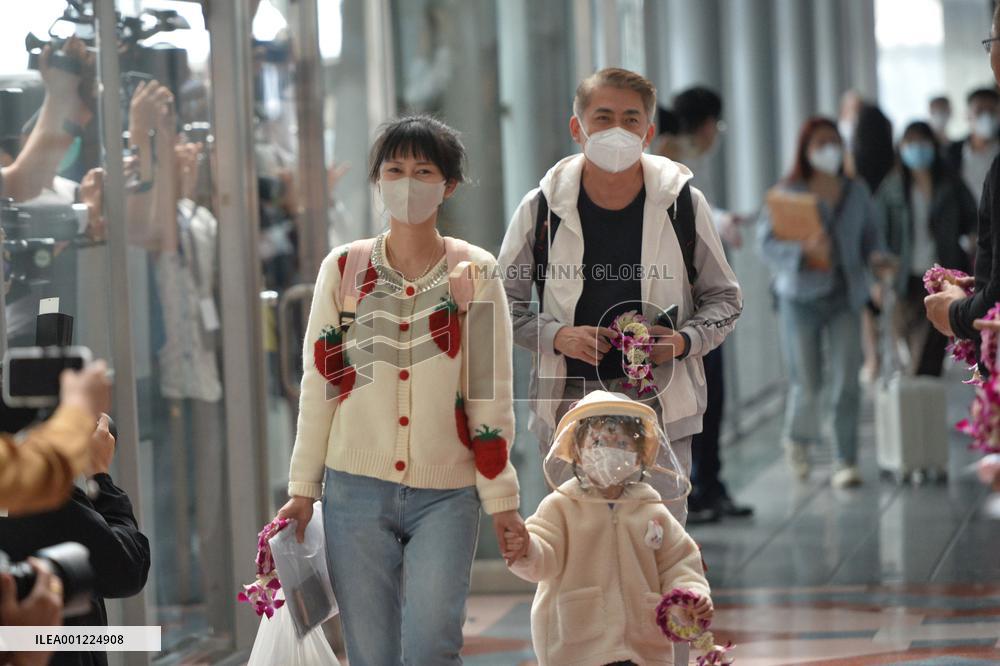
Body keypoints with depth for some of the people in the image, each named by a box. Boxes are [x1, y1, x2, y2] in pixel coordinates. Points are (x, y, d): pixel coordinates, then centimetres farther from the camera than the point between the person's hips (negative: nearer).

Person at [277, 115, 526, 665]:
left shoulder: (475, 273, 2)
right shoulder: (345, 267, 5)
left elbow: (491, 394, 2)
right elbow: (319, 384, 7)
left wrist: (501, 499, 0)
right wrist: (302, 490, 5)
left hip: (445, 494, -1)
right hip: (356, 488, 1)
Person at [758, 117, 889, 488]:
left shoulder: (856, 191, 10)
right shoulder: (788, 192, -2)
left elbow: (871, 234, 15)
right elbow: (767, 242, -8)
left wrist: (876, 257, -8)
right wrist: (805, 250, -25)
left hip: (845, 295, 3)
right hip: (802, 295, -2)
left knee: (846, 381, -6)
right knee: (807, 382, 0)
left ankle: (847, 462, -1)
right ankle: (797, 439, 31)